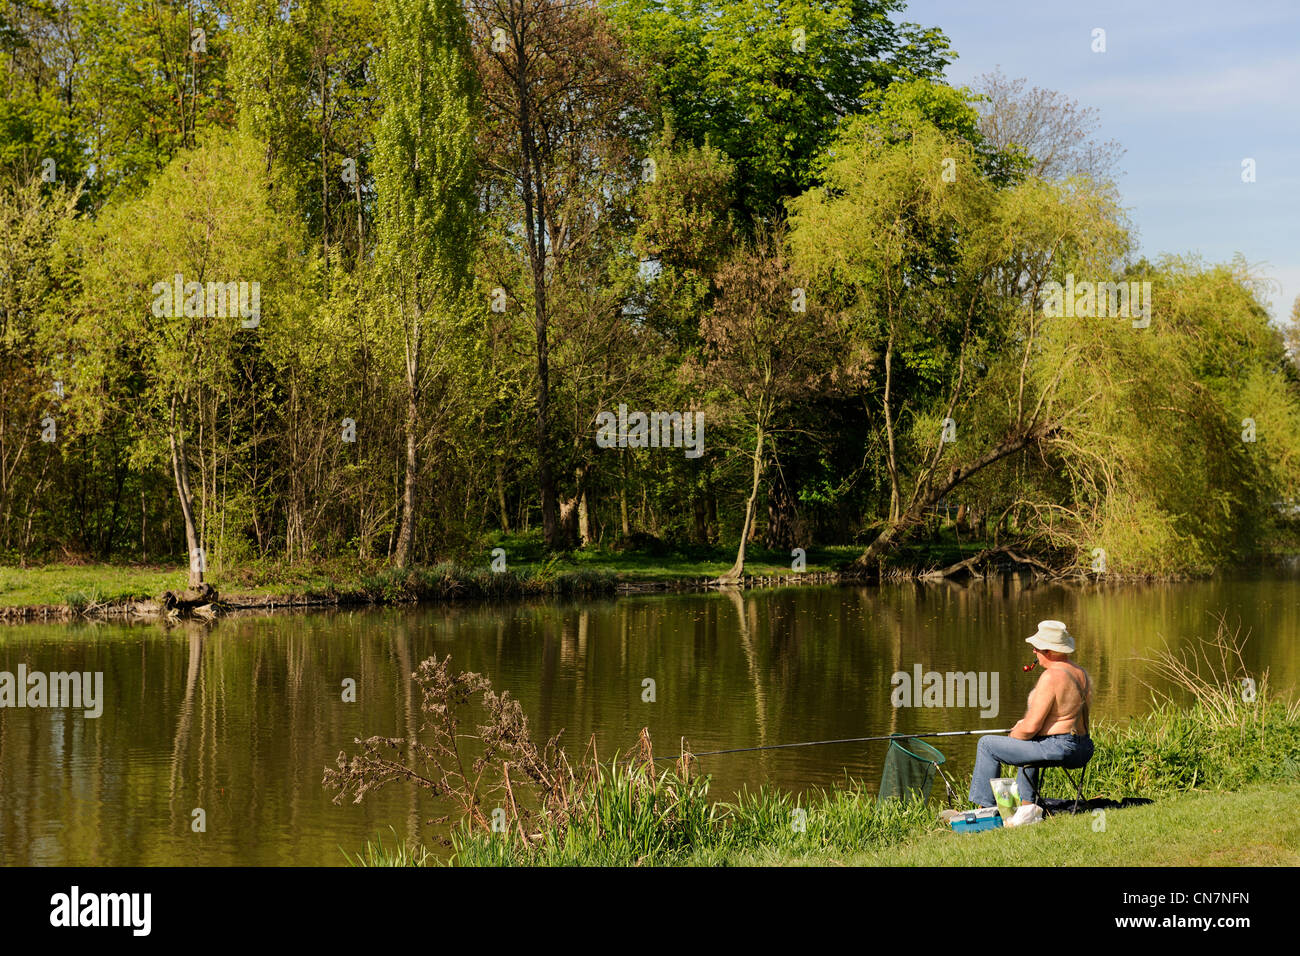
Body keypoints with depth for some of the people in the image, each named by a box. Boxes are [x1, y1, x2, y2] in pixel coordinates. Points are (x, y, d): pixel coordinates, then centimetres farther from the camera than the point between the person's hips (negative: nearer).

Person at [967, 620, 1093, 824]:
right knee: (1029, 745, 39)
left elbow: (1031, 727, -20)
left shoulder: (1051, 677, -19)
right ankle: (1026, 805, 33)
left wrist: (1014, 735, 2)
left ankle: (985, 807, 13)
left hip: (1057, 750, -9)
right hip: (1083, 751, 9)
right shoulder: (1082, 674, 9)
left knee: (987, 745, 6)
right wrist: (1025, 724, 18)